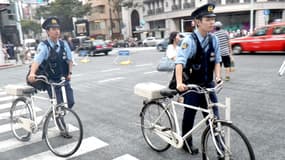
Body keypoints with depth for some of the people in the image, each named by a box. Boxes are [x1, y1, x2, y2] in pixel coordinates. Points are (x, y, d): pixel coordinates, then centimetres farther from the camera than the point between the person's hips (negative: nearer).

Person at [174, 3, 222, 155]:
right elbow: (180, 62, -28)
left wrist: (218, 76, -10)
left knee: (214, 116, 5)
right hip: (192, 86, -4)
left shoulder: (214, 39, 0)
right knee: (189, 115, 11)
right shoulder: (189, 41, -18)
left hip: (208, 85, 4)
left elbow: (217, 60, 7)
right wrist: (179, 83, -41)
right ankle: (187, 143, 34)